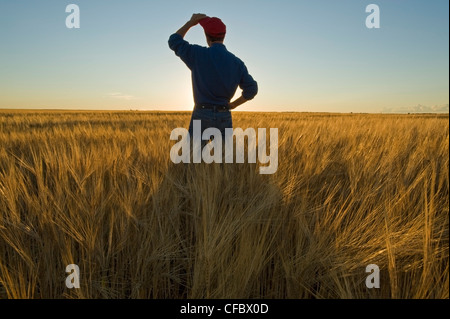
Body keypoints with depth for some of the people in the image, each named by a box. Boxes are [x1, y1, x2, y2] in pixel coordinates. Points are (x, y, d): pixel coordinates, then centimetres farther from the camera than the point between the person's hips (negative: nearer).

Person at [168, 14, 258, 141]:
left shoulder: (198, 54, -5)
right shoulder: (237, 62, 3)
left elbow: (174, 41, 11)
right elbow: (251, 89, 1)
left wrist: (190, 22, 19)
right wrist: (232, 105, 12)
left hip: (202, 115, -2)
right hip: (224, 117, 3)